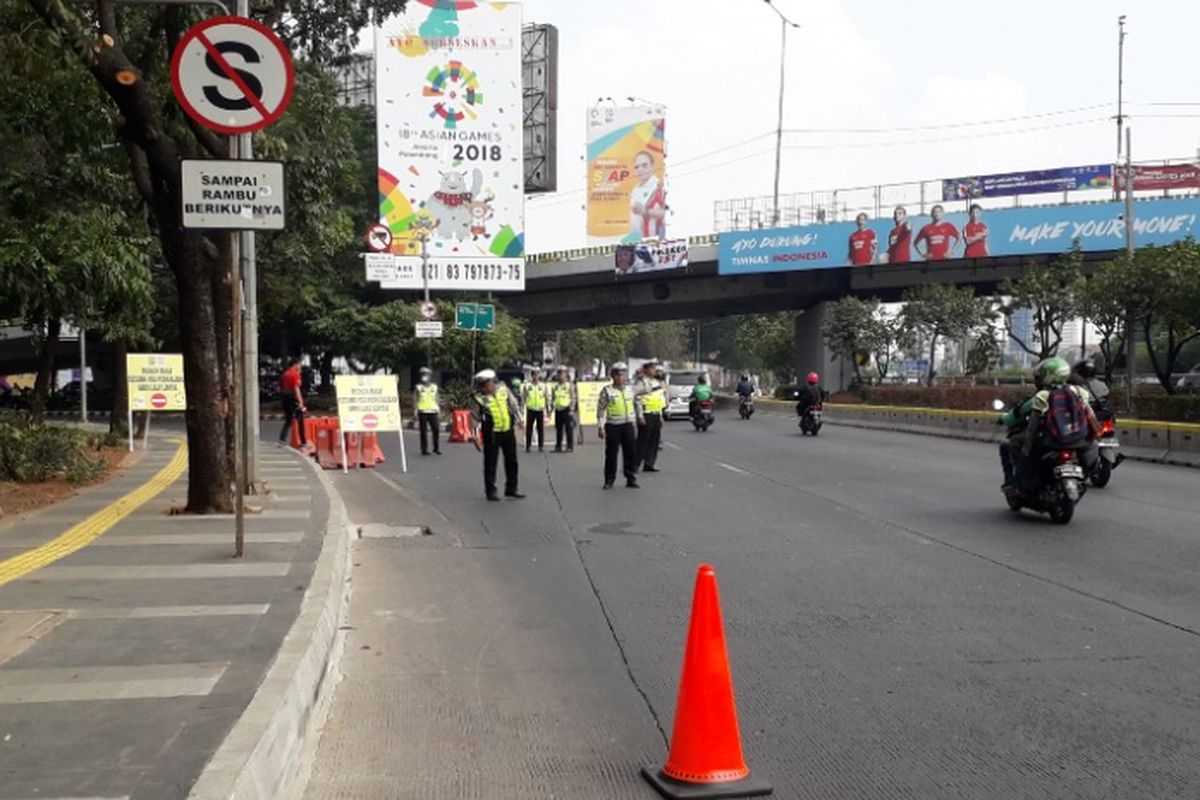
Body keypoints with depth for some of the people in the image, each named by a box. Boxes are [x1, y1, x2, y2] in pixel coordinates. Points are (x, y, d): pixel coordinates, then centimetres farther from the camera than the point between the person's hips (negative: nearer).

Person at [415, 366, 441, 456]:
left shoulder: (434, 387, 12)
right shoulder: (419, 387, 6)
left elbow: (437, 400, 14)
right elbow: (416, 400, 5)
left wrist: (439, 412, 10)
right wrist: (416, 412, -3)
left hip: (433, 411, 2)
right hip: (422, 411, -2)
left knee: (436, 430, -4)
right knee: (423, 431, -1)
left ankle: (436, 448, 10)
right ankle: (424, 449, 3)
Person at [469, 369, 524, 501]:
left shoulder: (502, 389, 0)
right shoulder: (477, 397, -12)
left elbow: (513, 404, 13)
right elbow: (475, 417, -7)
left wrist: (518, 420, 14)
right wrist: (474, 435, -9)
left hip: (508, 430, 5)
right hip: (491, 434, -5)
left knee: (511, 461, 11)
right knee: (490, 463, 1)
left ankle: (511, 489, 22)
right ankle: (490, 491, 11)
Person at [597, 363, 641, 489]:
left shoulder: (630, 389, 8)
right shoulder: (607, 391, -5)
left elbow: (637, 403, 24)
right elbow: (600, 409, -5)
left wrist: (639, 415, 22)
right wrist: (601, 427, -8)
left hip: (628, 425, 3)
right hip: (613, 426, -3)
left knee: (631, 452, 3)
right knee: (611, 454, 2)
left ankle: (631, 478, 12)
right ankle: (609, 480, 12)